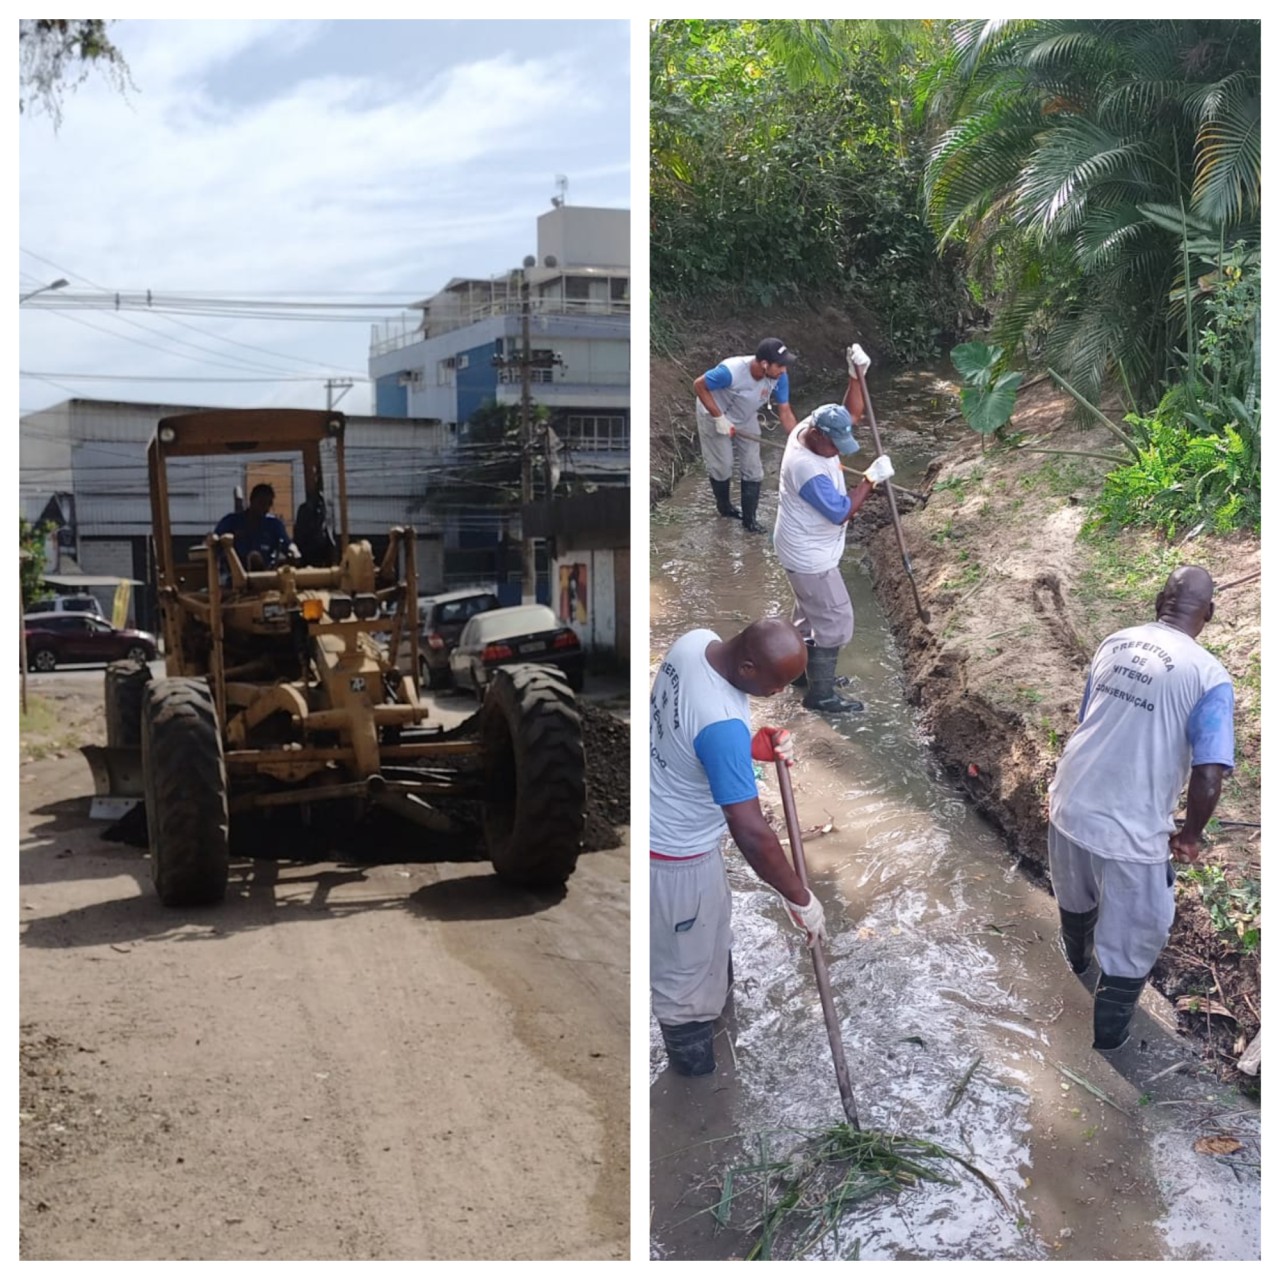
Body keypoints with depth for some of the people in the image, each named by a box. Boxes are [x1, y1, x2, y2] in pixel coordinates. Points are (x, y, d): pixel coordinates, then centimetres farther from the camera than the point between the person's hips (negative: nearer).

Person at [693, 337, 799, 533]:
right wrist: (719, 418, -26)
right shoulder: (731, 371, -41)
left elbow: (785, 412, -17)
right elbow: (699, 385, -27)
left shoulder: (779, 377, -26)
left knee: (752, 469, 2)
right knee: (722, 466, 9)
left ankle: (749, 518, 16)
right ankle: (724, 506, 37)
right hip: (715, 416, -4)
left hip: (746, 420, 4)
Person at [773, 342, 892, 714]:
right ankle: (820, 694, 15)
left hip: (809, 550, 10)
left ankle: (805, 670, 45)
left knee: (810, 611, 26)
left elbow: (851, 415, 6)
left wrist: (856, 375, -10)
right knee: (835, 621, 2)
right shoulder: (807, 470, -35)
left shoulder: (810, 429, -8)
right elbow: (843, 513, -28)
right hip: (810, 557, -10)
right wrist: (871, 479, -22)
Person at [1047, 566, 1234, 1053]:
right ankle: (1107, 1035, 37)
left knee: (1076, 898, 36)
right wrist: (1189, 836, -2)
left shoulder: (1113, 644, 1)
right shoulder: (1210, 677, -16)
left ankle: (1077, 957, 65)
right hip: (1130, 831, -6)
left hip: (1070, 804, 6)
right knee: (1134, 941, 19)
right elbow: (1208, 778, -21)